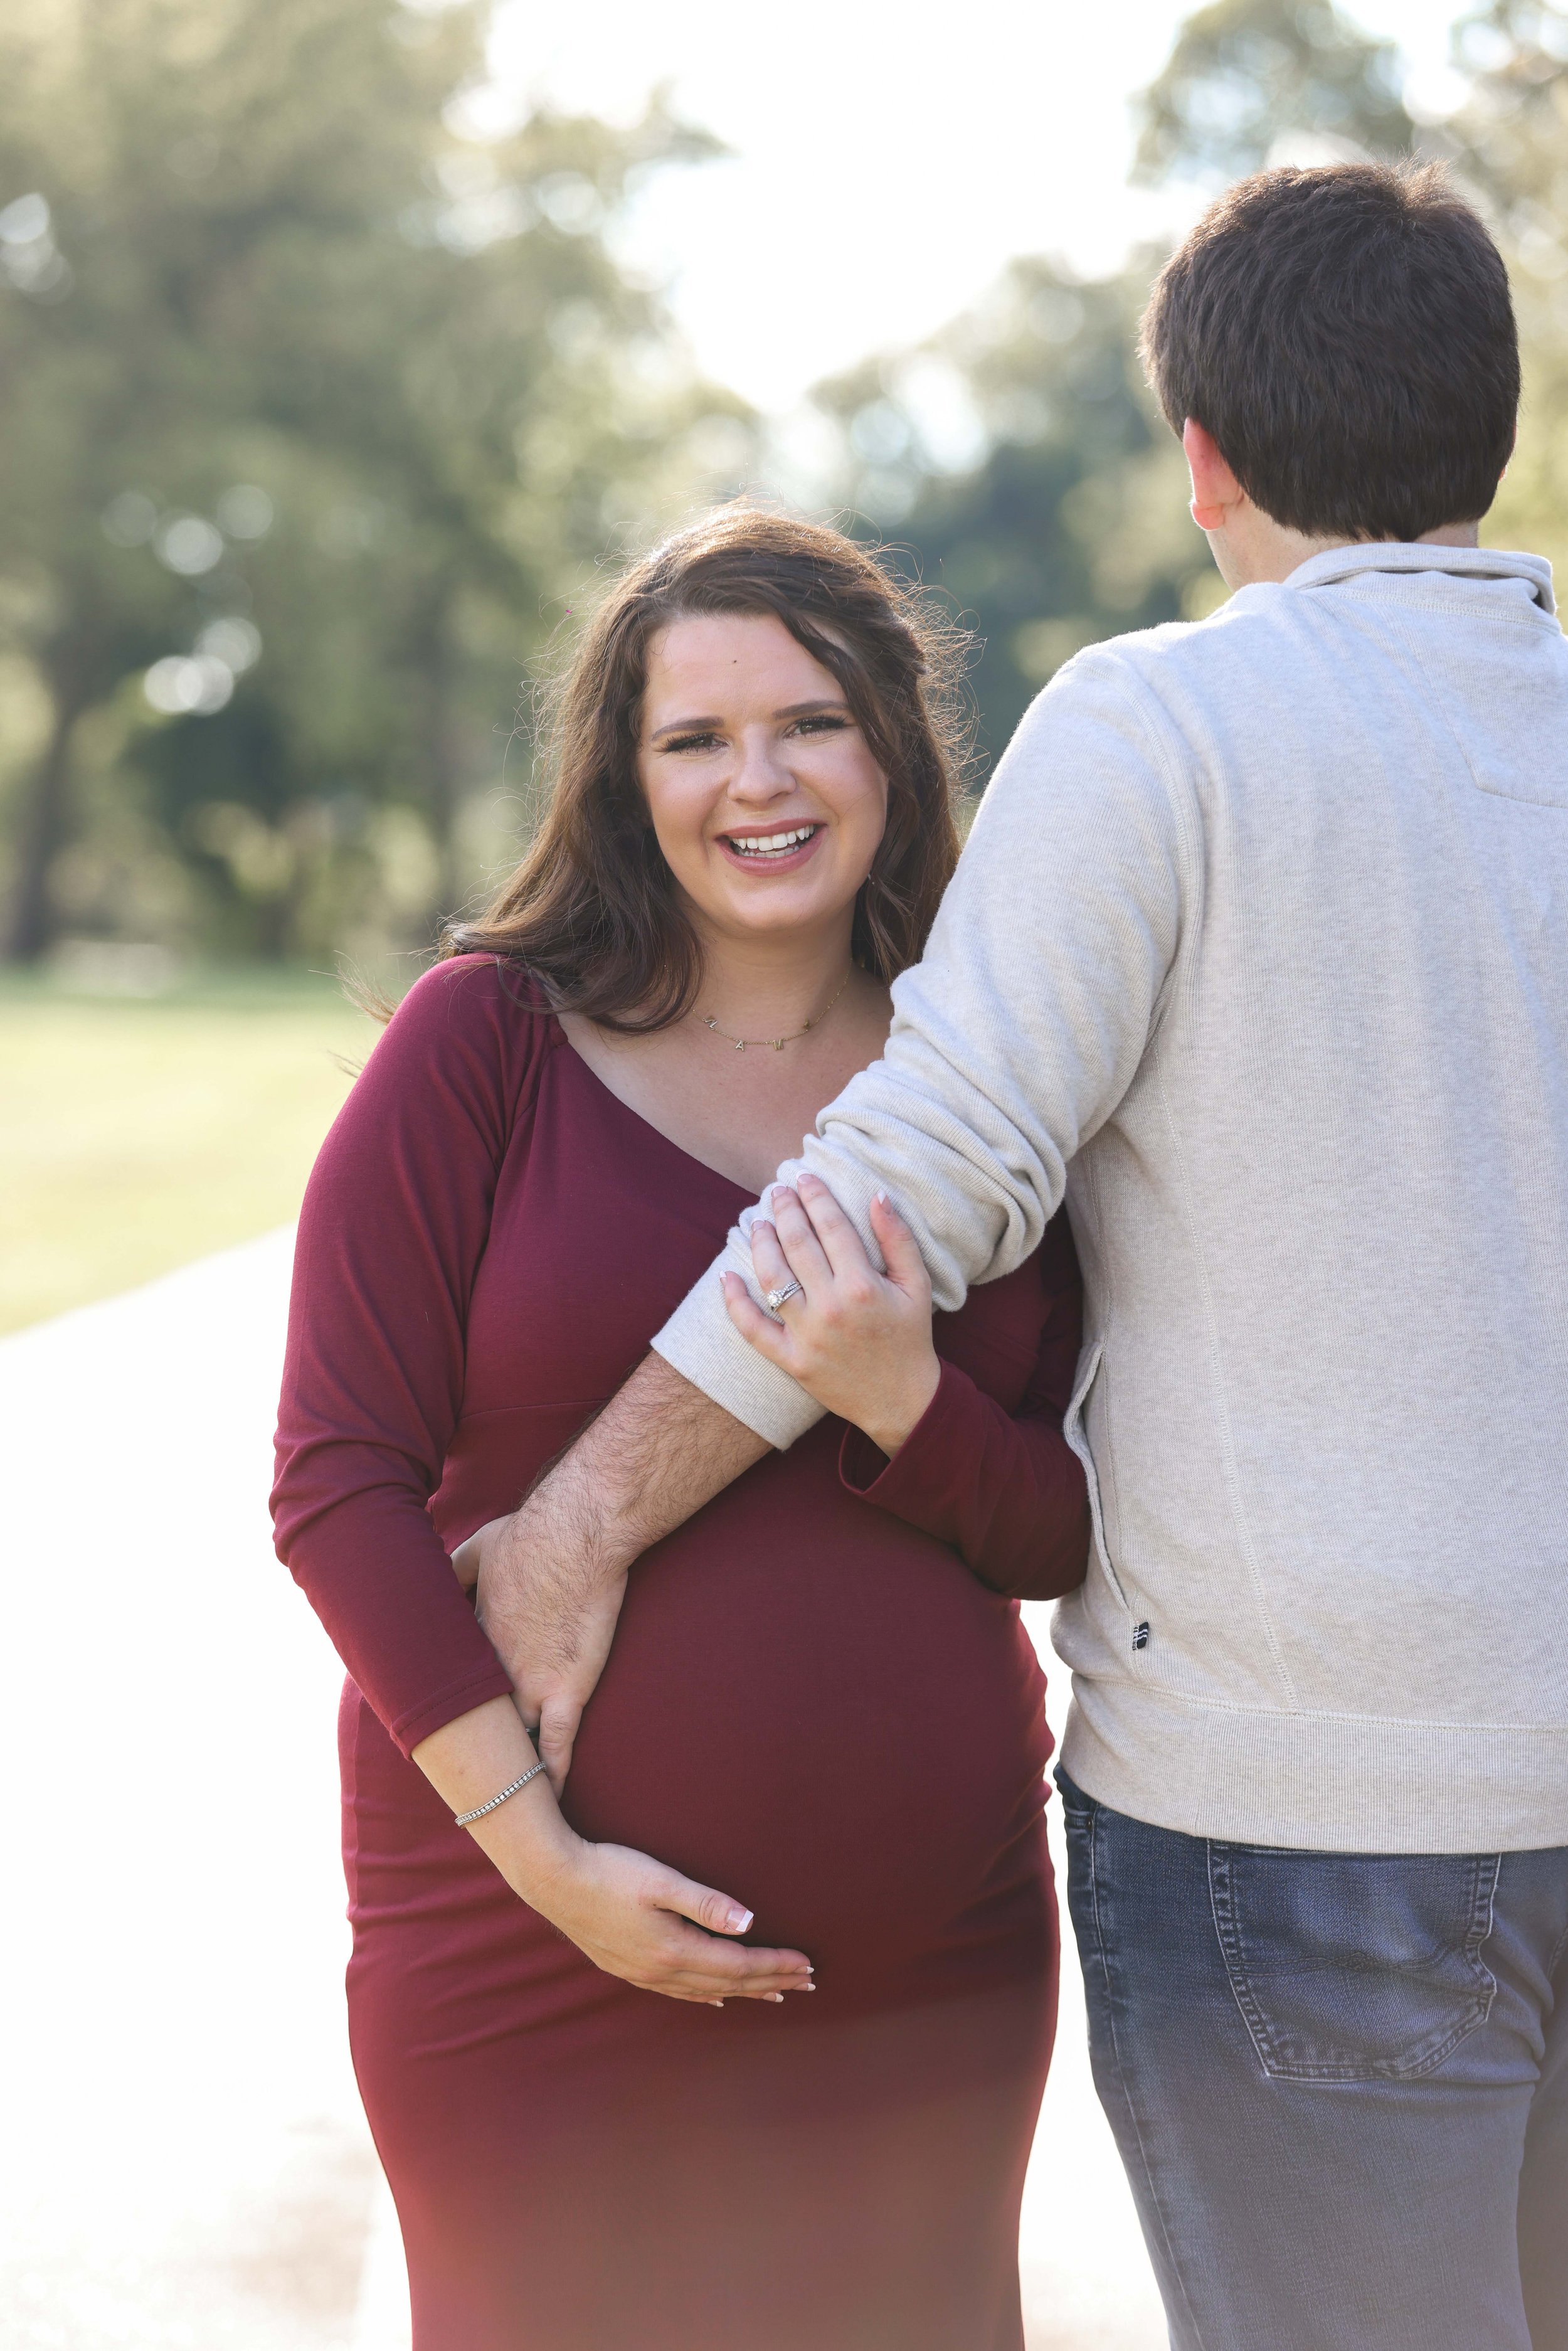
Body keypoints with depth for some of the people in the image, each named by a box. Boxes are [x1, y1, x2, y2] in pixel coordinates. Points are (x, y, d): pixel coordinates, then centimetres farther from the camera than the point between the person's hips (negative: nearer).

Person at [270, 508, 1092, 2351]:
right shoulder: (485, 1043, -4)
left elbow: (1069, 1541, 4)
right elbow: (341, 1485, -7)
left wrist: (905, 1402, -17)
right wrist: (538, 1846, -14)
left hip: (933, 1962, 3)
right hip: (531, 1958, -3)